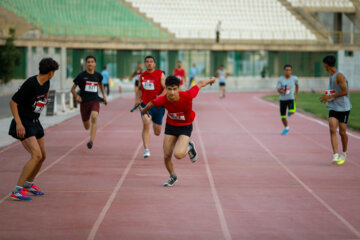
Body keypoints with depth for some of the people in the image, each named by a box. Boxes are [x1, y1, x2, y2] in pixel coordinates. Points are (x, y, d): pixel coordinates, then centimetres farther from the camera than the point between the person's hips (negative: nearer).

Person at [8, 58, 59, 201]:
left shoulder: (45, 83, 2)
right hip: (24, 124, -9)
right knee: (36, 156, -20)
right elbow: (13, 102, -20)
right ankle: (17, 191, -17)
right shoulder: (30, 84, -23)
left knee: (42, 156, 15)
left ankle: (29, 185, 37)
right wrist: (18, 123, -24)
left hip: (35, 122, 9)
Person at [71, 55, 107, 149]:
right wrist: (76, 96, -16)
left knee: (94, 118, -29)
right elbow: (73, 89, 3)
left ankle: (91, 141, -34)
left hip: (95, 101, 0)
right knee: (87, 127, 8)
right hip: (84, 102, 0)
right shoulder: (81, 76, -3)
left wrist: (104, 96, 24)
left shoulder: (98, 75, 5)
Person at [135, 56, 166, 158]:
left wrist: (160, 96, -26)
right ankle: (146, 150, -24)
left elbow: (166, 88, -8)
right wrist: (137, 99, 7)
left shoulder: (160, 74, -4)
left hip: (158, 105, -1)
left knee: (157, 132, 8)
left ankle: (155, 123, 49)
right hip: (145, 104, 1)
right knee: (146, 123, -26)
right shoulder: (142, 76, 7)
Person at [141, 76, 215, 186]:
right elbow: (152, 103, 1)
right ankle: (172, 177, 31)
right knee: (167, 156, 1)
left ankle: (189, 147, 13)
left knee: (178, 154, -23)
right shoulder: (162, 100, -23)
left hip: (185, 127, -3)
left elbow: (199, 84, -13)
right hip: (170, 126, 3)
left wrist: (210, 80, 8)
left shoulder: (187, 96, -30)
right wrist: (144, 110, 23)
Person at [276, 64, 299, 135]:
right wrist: (282, 91, -32)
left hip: (291, 98, -1)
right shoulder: (280, 79, -9)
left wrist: (296, 94, 18)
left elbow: (297, 85, 17)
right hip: (282, 99, 1)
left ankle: (290, 111, 15)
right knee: (283, 116, 6)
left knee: (292, 112, -26)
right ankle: (286, 128, 36)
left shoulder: (294, 78, -5)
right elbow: (278, 90, -10)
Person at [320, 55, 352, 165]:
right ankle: (335, 155, -19)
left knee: (342, 132, 3)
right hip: (333, 108, 6)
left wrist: (330, 96, -17)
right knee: (332, 130, -12)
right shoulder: (331, 76, 13)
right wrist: (327, 96, 12)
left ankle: (344, 153, 26)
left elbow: (345, 91, -19)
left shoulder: (339, 76, -14)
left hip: (343, 108, -6)